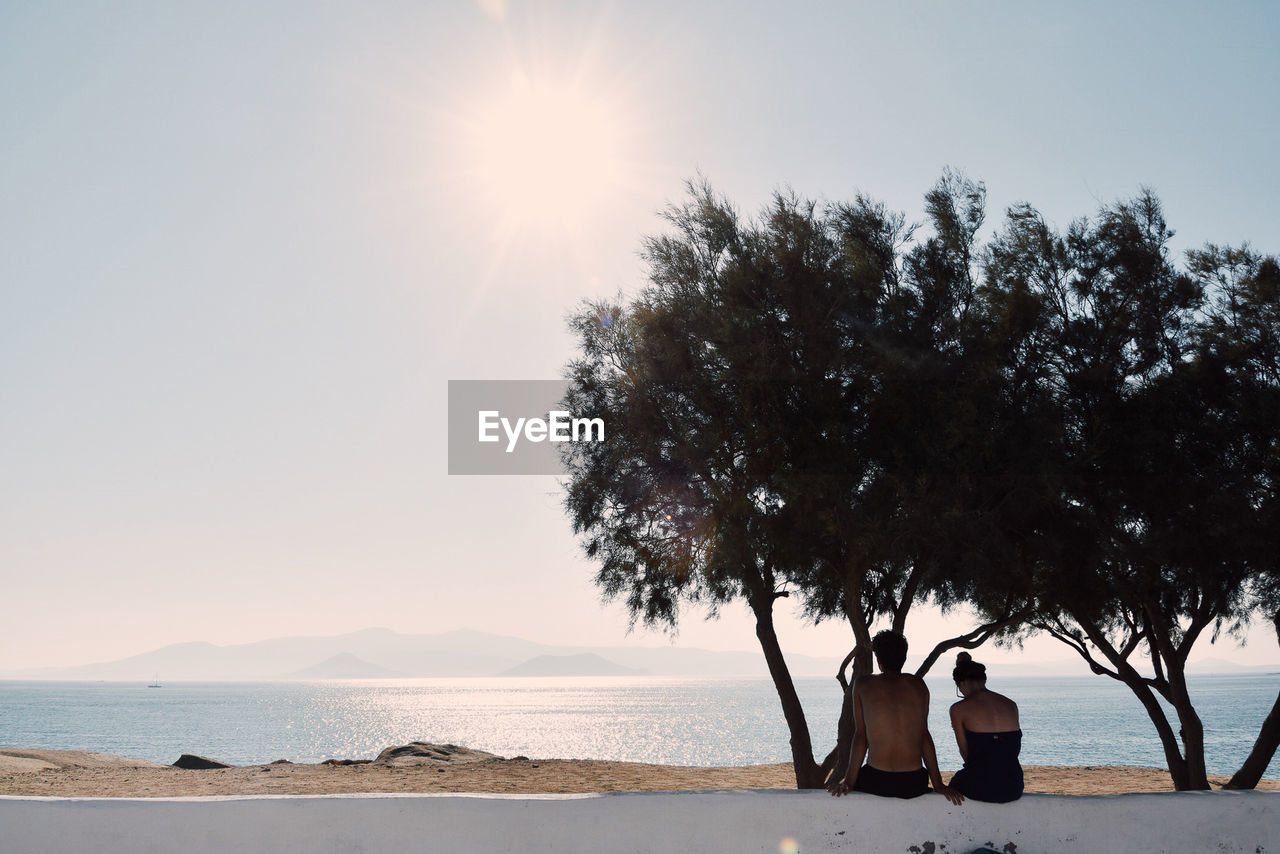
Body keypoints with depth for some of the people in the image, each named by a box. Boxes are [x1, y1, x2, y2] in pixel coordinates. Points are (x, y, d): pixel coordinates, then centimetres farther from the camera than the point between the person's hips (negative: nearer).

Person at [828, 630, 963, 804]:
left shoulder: (863, 685, -1)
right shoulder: (919, 685, 5)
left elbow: (860, 736, -4)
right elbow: (924, 736, 4)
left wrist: (849, 781, 1)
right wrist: (938, 784, 8)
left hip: (876, 783, -2)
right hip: (914, 785, 2)